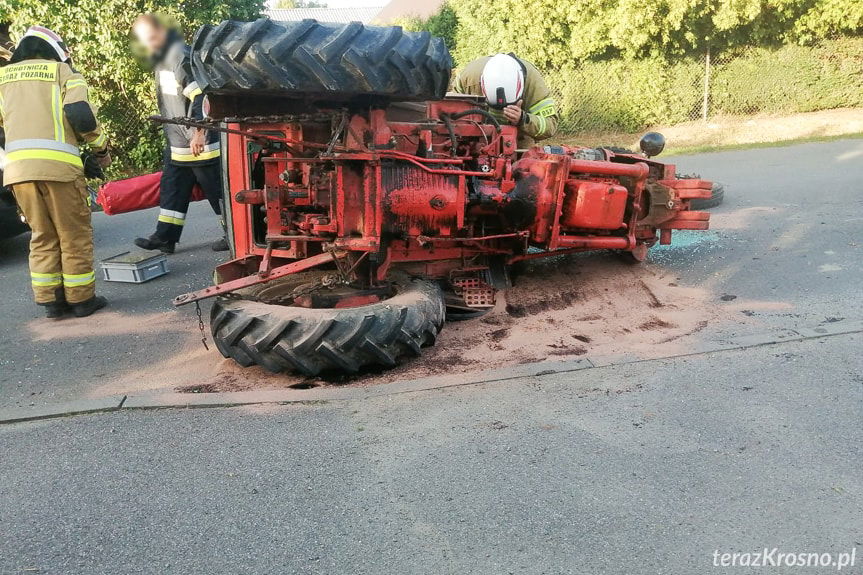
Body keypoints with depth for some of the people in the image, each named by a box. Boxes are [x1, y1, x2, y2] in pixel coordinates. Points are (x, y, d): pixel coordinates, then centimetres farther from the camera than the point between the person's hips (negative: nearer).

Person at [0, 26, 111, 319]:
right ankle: (81, 299, 9)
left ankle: (50, 300, 15)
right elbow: (81, 115, -7)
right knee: (74, 235, 5)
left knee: (43, 236, 14)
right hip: (57, 163, -4)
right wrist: (101, 148, 7)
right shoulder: (62, 71, 7)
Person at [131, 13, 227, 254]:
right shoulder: (162, 58, 15)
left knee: (218, 189, -1)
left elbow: (202, 97, -24)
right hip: (178, 144, 10)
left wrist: (199, 134, -28)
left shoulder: (180, 55, -16)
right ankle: (165, 238, 19)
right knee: (172, 189, 12)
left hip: (200, 142, -10)